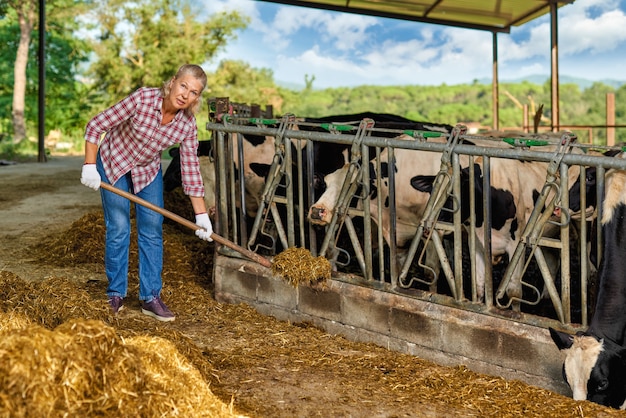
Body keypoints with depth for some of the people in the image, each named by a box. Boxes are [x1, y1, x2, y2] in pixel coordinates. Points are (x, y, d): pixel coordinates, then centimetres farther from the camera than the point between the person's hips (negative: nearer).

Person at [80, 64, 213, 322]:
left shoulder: (187, 124, -19)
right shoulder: (143, 99, -31)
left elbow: (190, 168, -13)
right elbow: (96, 126, -23)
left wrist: (201, 215, -15)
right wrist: (89, 166, -26)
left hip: (148, 170, 4)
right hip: (113, 162, -4)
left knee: (152, 231, 0)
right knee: (118, 229, -5)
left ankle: (150, 297, 9)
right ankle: (115, 294, 11)